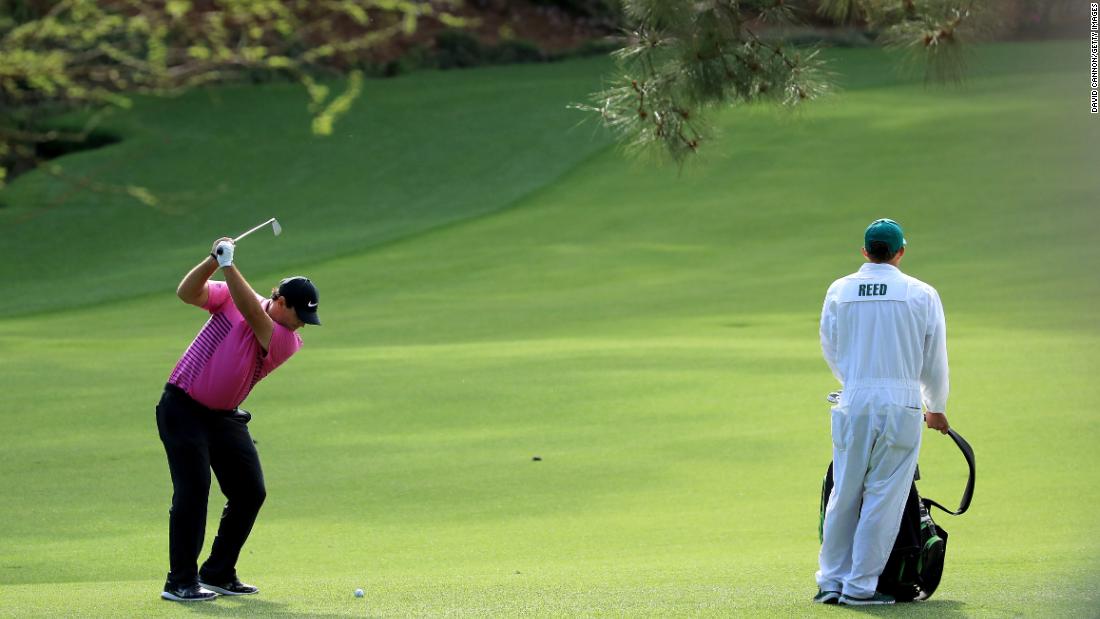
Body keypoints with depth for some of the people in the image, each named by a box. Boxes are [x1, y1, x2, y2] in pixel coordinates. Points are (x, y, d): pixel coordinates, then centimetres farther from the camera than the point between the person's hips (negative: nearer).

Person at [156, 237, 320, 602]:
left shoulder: (287, 342, -8)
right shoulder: (230, 296, -6)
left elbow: (253, 315, -26)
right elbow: (187, 293, -17)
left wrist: (228, 264, -34)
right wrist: (213, 261, -33)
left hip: (225, 417, 5)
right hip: (183, 407, -5)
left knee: (251, 491, 2)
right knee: (193, 488, -15)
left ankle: (218, 574, 16)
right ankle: (181, 582, -13)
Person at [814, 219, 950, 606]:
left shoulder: (839, 291, 6)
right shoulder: (922, 295, 1)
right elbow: (934, 361, 8)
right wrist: (936, 409, 24)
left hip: (853, 401, 2)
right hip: (901, 405, -2)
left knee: (844, 496, 10)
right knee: (884, 498, 1)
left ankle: (831, 581, 13)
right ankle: (861, 586, -1)